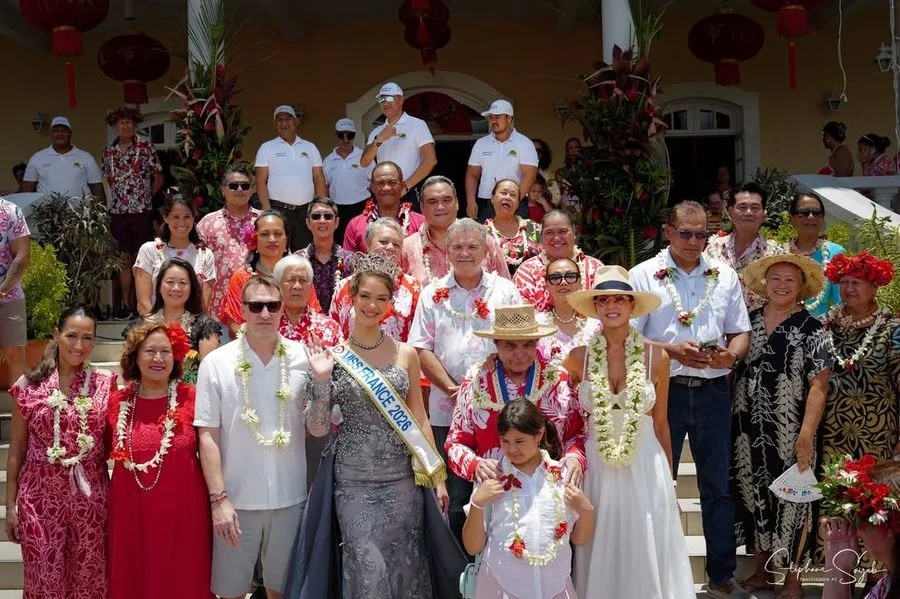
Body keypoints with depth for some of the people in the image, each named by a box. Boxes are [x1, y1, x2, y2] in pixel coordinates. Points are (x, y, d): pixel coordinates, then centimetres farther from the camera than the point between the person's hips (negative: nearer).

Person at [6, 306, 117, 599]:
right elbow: (16, 451, 4)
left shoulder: (106, 384, 0)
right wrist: (10, 505, 3)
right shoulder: (28, 386, -2)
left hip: (91, 498, 1)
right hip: (41, 498, -1)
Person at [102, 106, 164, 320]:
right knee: (124, 259, 5)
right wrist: (120, 196, 9)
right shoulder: (108, 151, 10)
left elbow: (159, 179, 4)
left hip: (141, 211, -3)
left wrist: (144, 196, 5)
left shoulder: (146, 147, -1)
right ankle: (126, 304, 9)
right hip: (118, 212, 3)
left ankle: (139, 304, 6)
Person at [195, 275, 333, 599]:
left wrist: (322, 380, -15)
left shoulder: (303, 358, -2)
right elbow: (208, 436, -6)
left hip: (289, 498, 2)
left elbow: (317, 428, -1)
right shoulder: (216, 363, -7)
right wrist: (218, 499, -10)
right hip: (236, 499, -1)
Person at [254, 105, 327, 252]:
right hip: (278, 210, -2)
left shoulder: (310, 147, 14)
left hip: (306, 211, 3)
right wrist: (267, 211, -10)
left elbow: (319, 179, 12)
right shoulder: (267, 148, 6)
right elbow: (261, 181, 0)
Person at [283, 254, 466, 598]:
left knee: (404, 565, 8)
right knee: (366, 568, -1)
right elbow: (318, 429, -3)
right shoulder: (333, 356, -2)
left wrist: (437, 476, 8)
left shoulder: (405, 354, 3)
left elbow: (419, 418, 9)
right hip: (354, 480, -2)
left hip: (402, 478, 2)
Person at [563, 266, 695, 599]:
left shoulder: (656, 356, -2)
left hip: (645, 467, 0)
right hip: (596, 468, 0)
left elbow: (660, 424, 6)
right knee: (602, 556, 7)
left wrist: (668, 480, 11)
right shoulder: (578, 357, -1)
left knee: (647, 554, 5)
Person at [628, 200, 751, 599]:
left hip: (713, 390, 3)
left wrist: (732, 354, -8)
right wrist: (671, 350, -17)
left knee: (719, 485, 8)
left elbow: (741, 333, 13)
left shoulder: (725, 276, 11)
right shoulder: (643, 276, 1)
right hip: (664, 389, -3)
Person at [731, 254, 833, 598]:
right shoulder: (747, 321, 7)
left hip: (788, 432, -4)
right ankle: (761, 571, 25)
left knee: (789, 500, 3)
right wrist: (725, 419, 4)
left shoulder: (811, 330, -5)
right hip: (747, 429, 4)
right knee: (754, 497, 11)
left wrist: (807, 433, -19)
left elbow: (818, 385, -10)